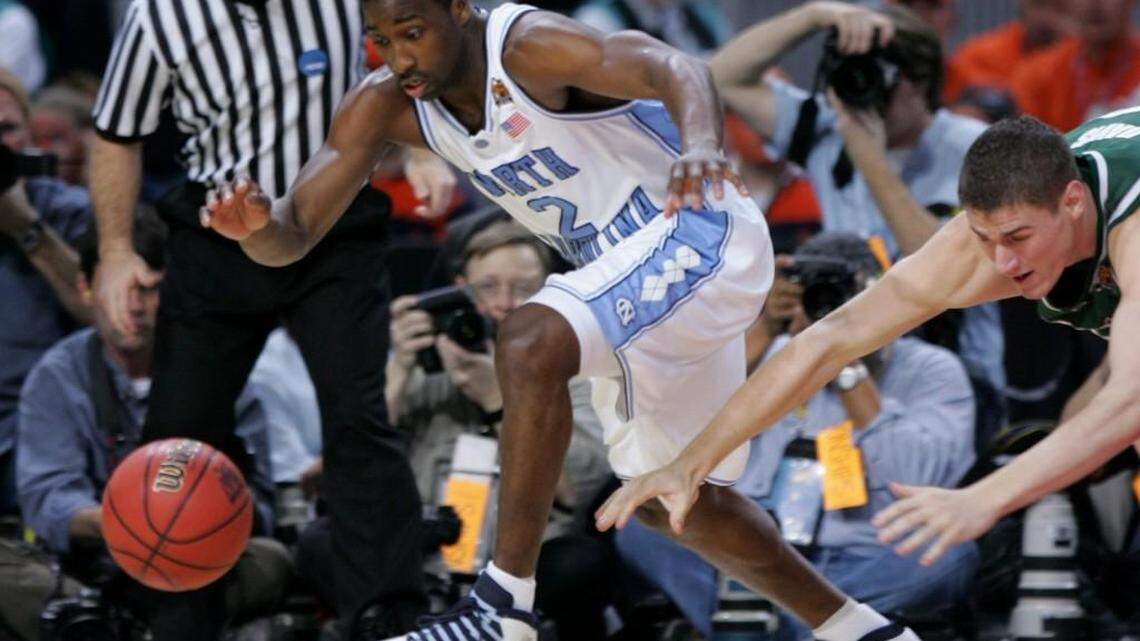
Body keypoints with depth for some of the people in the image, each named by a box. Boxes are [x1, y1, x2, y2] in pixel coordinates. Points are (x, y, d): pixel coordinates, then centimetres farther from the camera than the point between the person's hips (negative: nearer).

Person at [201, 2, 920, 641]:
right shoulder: (385, 107, -6)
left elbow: (676, 69, -42)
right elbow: (294, 234, -10)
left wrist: (701, 144, -65)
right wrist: (257, 223, -35)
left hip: (698, 236, -10)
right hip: (627, 270, 10)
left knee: (529, 344, -32)